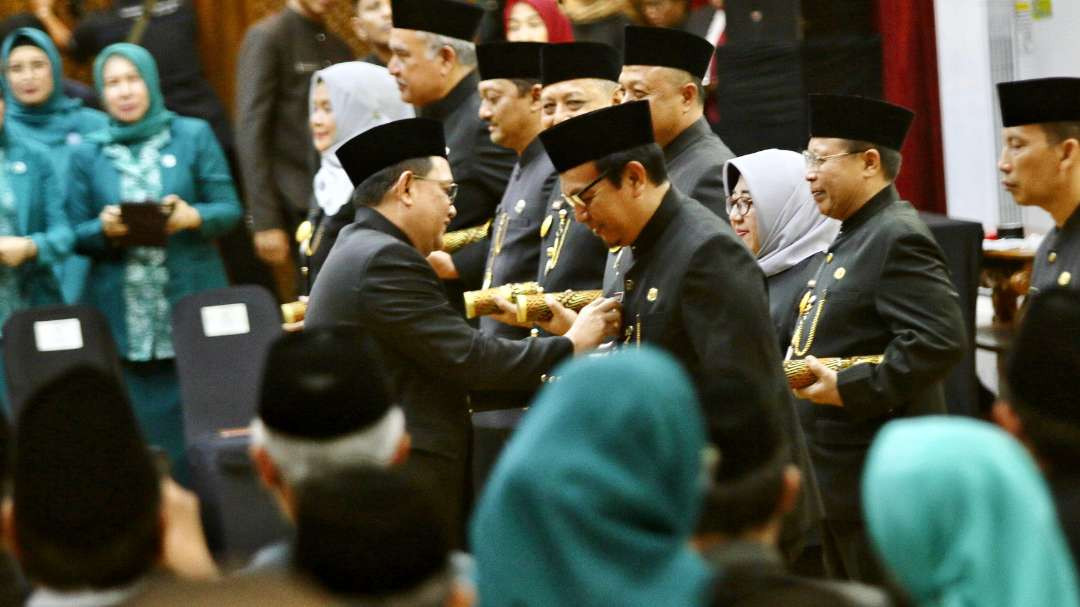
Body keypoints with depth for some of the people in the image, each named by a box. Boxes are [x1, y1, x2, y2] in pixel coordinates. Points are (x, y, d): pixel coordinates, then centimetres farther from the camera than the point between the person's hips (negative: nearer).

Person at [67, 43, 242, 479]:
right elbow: (77, 236, 7)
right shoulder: (86, 154, 8)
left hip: (193, 308, -1)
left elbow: (230, 210, 2)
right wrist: (104, 229, -15)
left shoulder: (194, 136, 5)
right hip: (123, 323, 1)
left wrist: (194, 217, -19)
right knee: (140, 431, 0)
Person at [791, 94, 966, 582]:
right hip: (841, 478, 10)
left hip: (881, 482, -10)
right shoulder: (854, 237, 17)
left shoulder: (898, 238, -15)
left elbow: (940, 341, -25)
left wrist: (850, 390, -23)